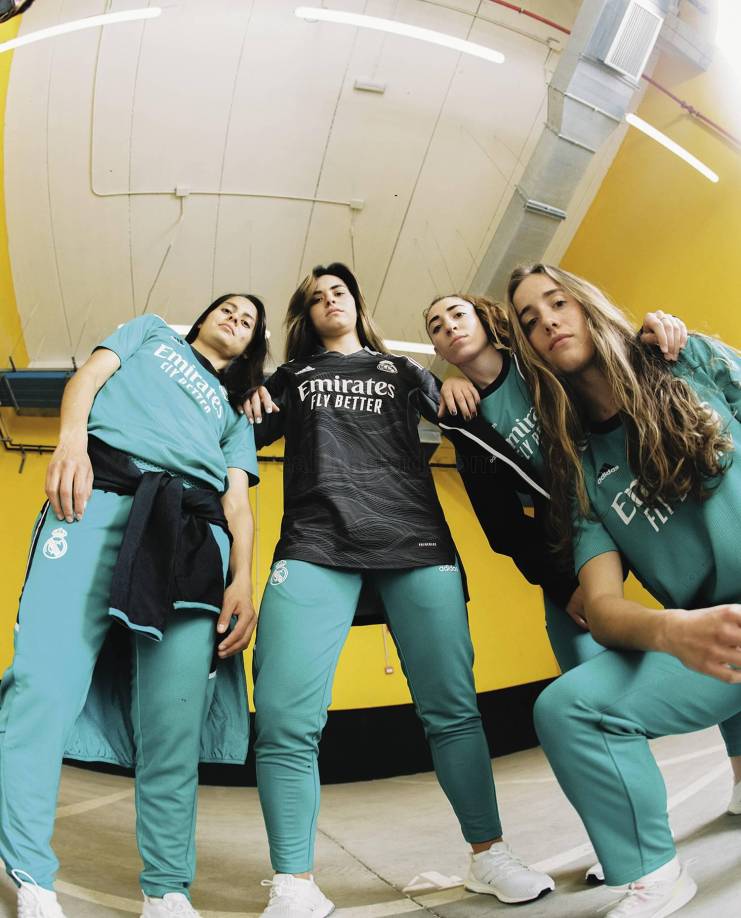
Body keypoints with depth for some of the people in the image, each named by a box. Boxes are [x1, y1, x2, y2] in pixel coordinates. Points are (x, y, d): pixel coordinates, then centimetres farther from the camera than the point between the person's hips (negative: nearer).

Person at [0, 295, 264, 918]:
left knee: (175, 722, -7)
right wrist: (72, 439, -9)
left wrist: (244, 581, -1)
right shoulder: (152, 332, 32)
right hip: (101, 494, -2)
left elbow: (237, 500, 17)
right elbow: (89, 377, 14)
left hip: (195, 532, 2)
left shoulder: (235, 415, 32)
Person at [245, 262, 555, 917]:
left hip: (415, 541, 1)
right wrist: (248, 404, 7)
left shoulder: (402, 371, 28)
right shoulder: (291, 379, 28)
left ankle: (490, 856, 15)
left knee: (452, 706, -2)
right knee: (284, 717, -13)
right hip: (315, 544, 0)